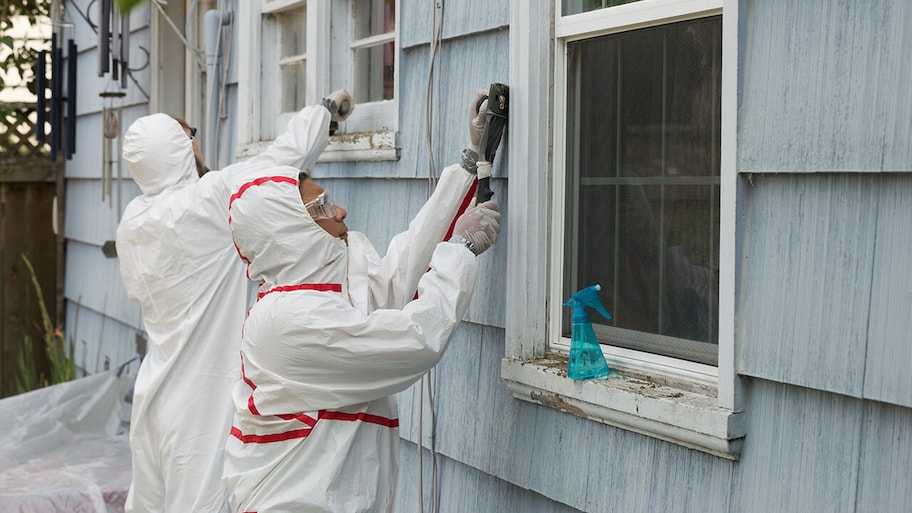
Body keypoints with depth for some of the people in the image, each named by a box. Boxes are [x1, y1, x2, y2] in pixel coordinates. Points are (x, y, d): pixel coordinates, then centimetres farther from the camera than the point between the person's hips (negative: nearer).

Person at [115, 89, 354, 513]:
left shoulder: (131, 221, 4)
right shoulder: (211, 197, -17)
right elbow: (291, 151, -9)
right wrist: (325, 106, 9)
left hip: (154, 393, 8)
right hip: (202, 395, -7)